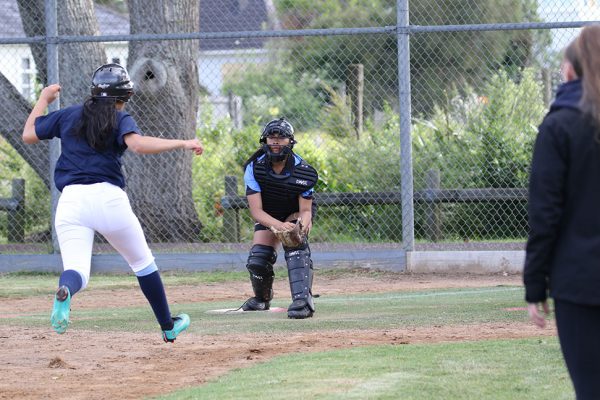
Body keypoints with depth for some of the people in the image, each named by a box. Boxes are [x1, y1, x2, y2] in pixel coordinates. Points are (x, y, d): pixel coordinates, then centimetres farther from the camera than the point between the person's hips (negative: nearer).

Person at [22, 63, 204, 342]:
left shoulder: (68, 115, 16)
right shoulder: (120, 119, 5)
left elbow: (28, 135, 24)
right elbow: (137, 144, -16)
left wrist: (44, 100, 37)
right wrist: (182, 143, -10)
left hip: (70, 201, 2)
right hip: (107, 197, -2)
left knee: (77, 270, -8)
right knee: (142, 262, 18)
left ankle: (64, 292, -47)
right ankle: (168, 327, 28)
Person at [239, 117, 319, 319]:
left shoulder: (303, 171, -28)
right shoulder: (254, 168, -27)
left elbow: (305, 210, -24)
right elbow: (256, 211, -31)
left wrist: (303, 225, -49)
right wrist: (279, 226, -51)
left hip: (296, 213, -2)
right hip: (267, 216, 2)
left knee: (296, 245, -31)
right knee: (257, 260, -9)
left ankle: (303, 299, -44)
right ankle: (262, 298, 25)